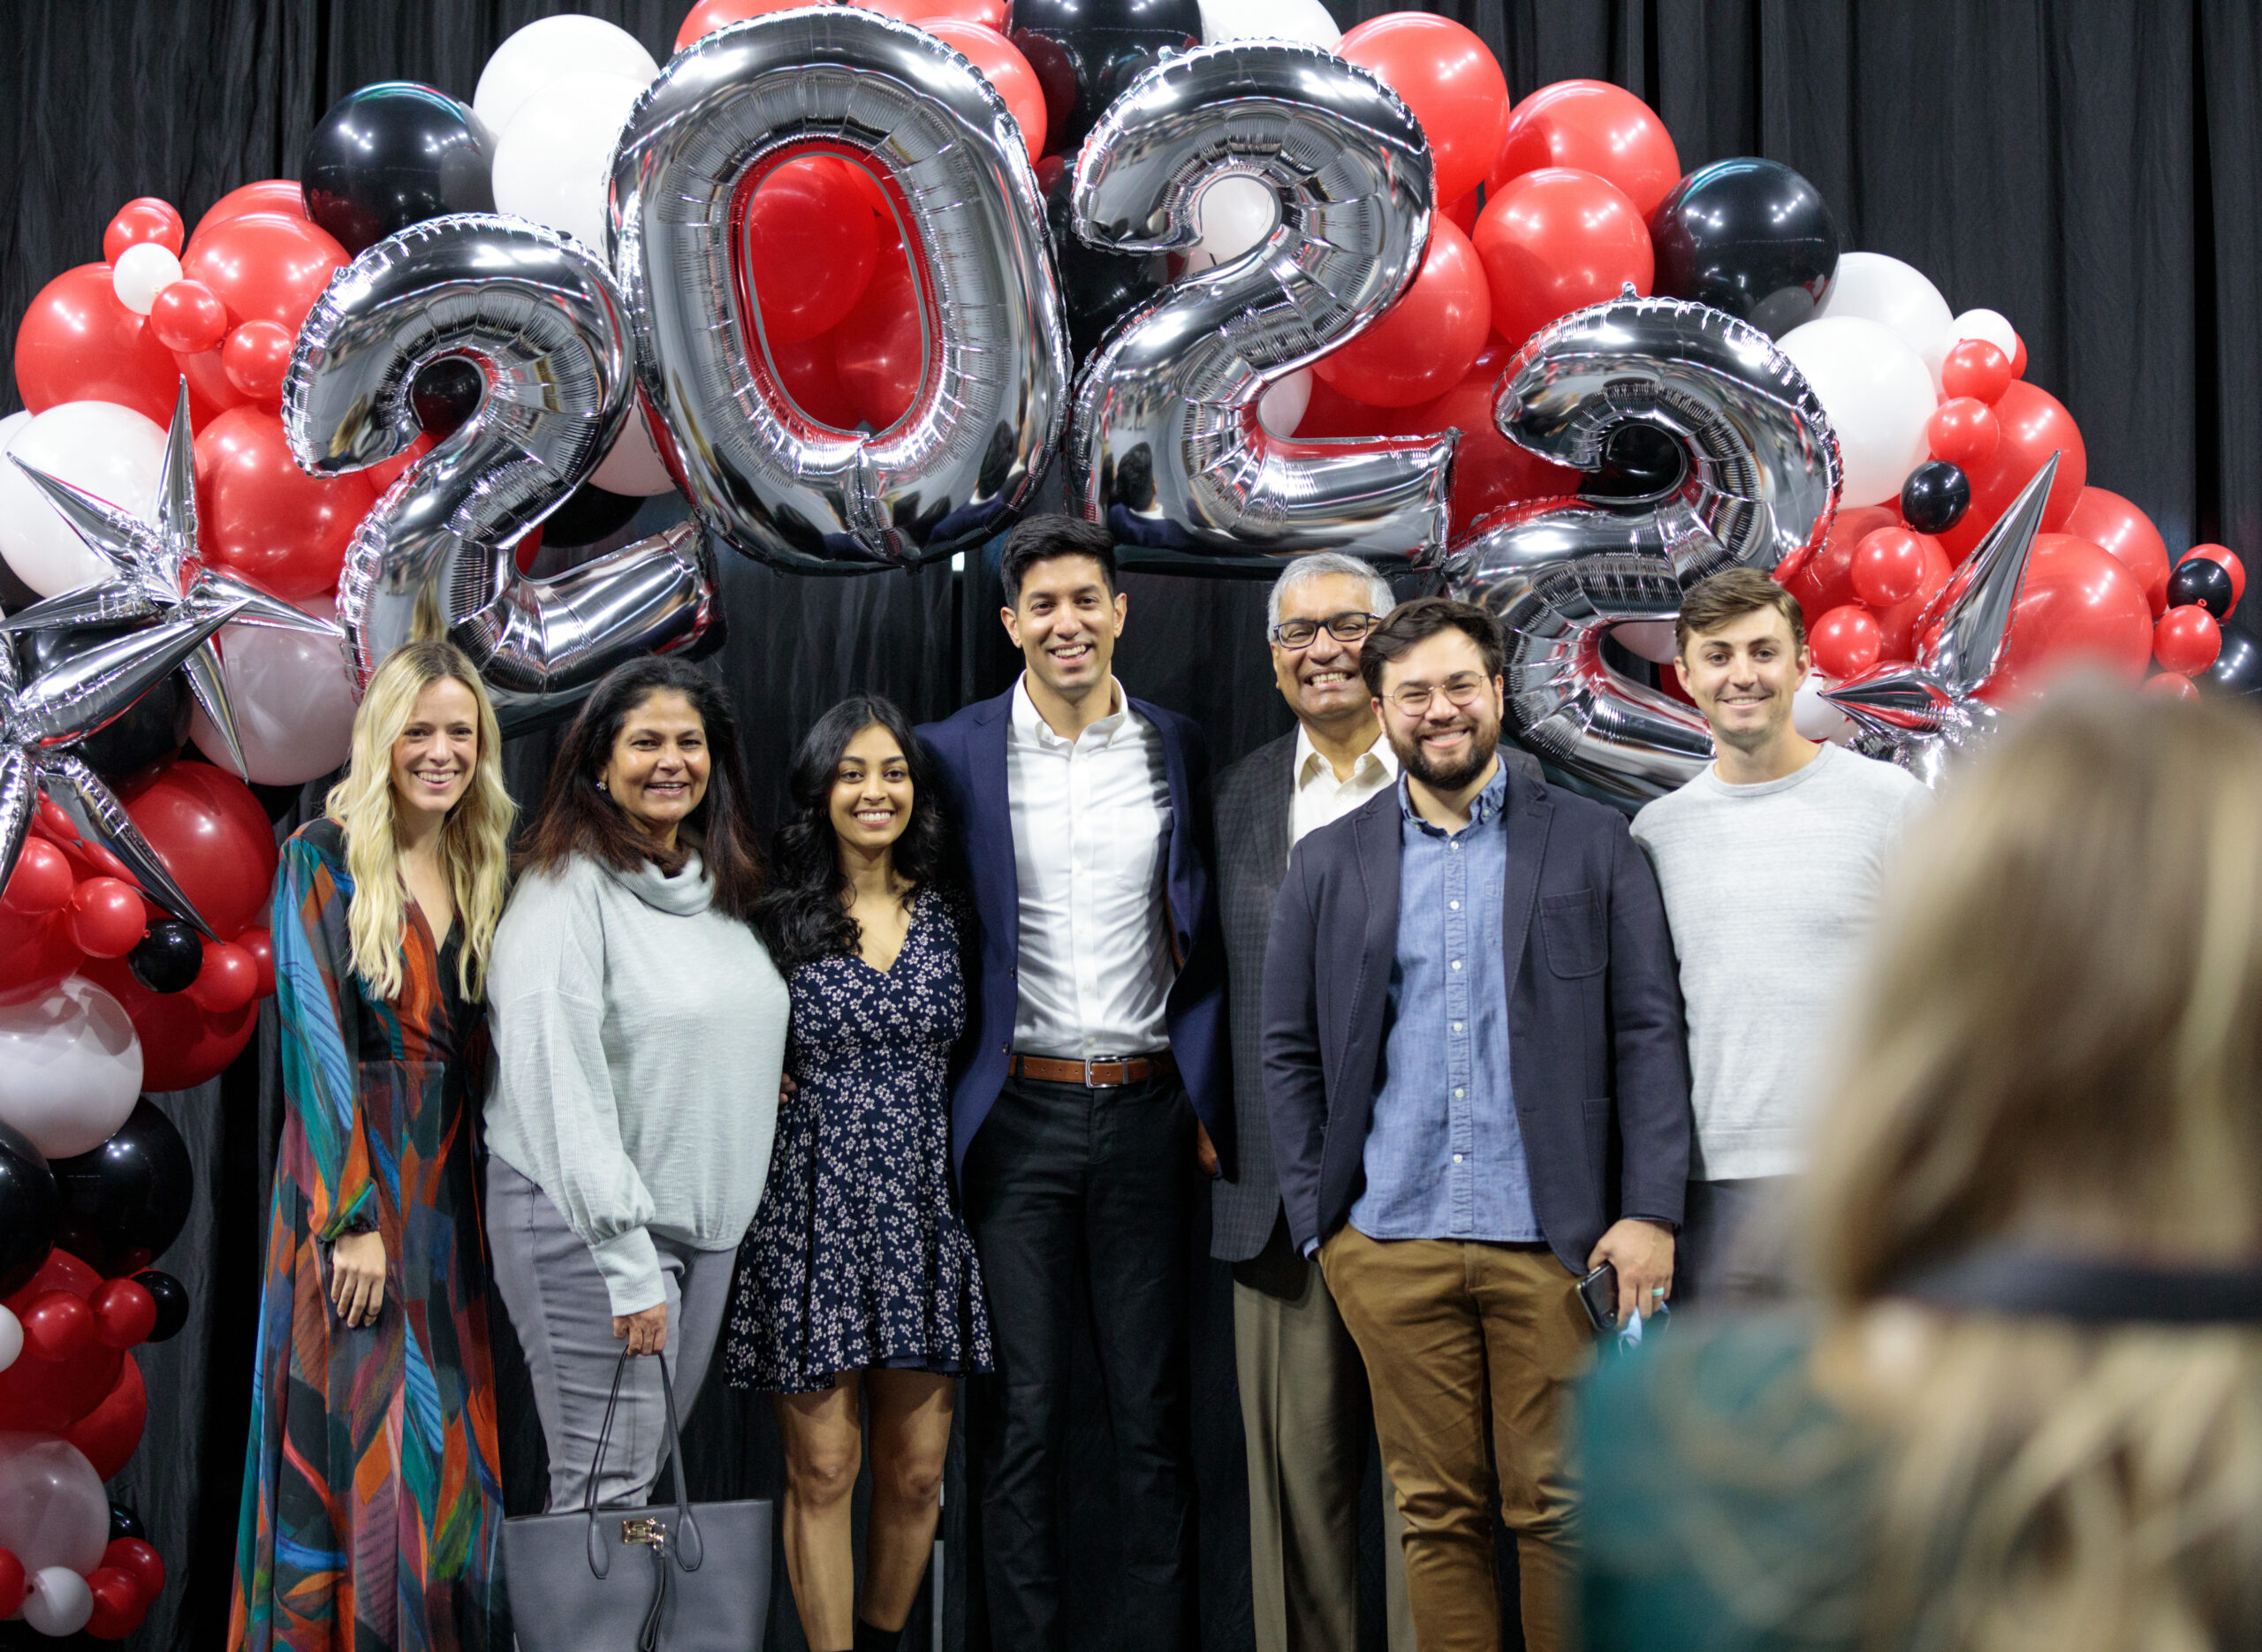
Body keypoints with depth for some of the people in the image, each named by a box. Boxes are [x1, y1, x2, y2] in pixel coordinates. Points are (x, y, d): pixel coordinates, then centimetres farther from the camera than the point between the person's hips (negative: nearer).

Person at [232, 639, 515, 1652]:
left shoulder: (482, 870, 10)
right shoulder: (325, 860, -7)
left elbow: (485, 1039, 12)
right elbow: (316, 1034, -13)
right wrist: (352, 1216, -18)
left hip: (446, 1180, 5)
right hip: (349, 1172, -5)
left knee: (446, 1443, 9)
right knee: (358, 1441, -2)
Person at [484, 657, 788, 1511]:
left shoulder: (717, 888, 13)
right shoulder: (569, 887, -12)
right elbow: (559, 1077, -18)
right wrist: (627, 1263, -22)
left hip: (709, 1220, 8)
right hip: (587, 1224, -8)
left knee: (650, 1463, 11)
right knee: (606, 1488, -7)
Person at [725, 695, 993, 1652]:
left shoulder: (946, 913, 8)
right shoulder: (780, 919, 1)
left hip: (922, 1212, 2)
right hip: (815, 1208, -2)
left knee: (917, 1471, 6)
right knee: (822, 1469, 0)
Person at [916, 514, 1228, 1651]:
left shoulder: (1176, 749, 6)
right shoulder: (956, 753, 1)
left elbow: (1207, 938, 10)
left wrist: (1207, 1100, 3)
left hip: (1147, 1109, 1)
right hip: (1019, 1117, -1)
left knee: (1153, 1412, 7)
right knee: (1023, 1415, 3)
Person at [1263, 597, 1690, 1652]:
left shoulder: (1591, 844, 6)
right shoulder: (1329, 863, 10)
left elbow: (1648, 1033, 2)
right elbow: (1290, 1053, 12)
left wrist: (1651, 1211, -6)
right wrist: (1316, 1222, 4)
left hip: (1552, 1243, -1)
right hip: (1393, 1247, 2)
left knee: (1560, 1511, 1)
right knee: (1437, 1514, 6)